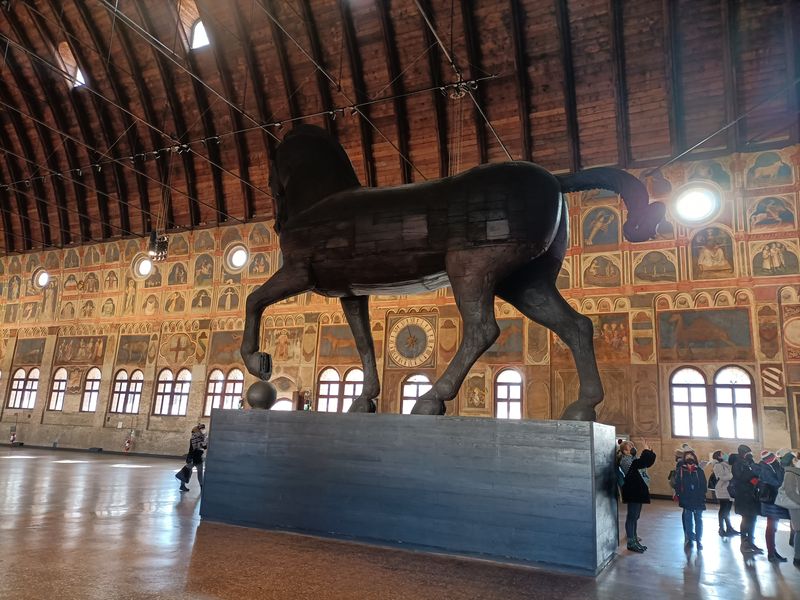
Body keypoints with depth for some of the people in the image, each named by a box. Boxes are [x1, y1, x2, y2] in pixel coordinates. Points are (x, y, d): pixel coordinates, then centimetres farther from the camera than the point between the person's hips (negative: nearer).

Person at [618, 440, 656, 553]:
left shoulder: (633, 459, 15)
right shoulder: (625, 461, -16)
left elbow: (648, 462, 20)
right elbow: (642, 462, -30)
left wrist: (650, 452, 7)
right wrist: (646, 451, -19)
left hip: (638, 492, 10)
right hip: (632, 493, -10)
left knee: (635, 517, 15)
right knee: (632, 517, -3)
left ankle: (635, 540, 23)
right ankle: (631, 543, 3)